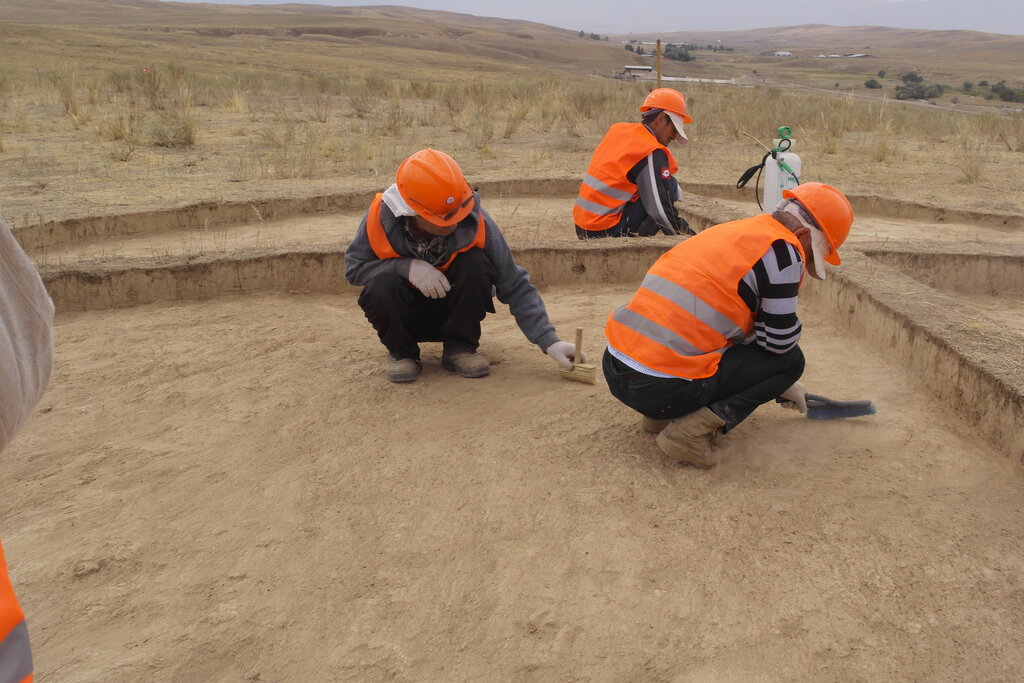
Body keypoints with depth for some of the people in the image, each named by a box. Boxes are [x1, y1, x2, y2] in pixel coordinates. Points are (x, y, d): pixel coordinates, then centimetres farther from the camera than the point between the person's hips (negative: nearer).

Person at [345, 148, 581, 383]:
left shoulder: (474, 221, -24)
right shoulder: (381, 216, -23)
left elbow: (516, 285, -20)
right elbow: (354, 267, -13)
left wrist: (549, 341, -26)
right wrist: (408, 266, -31)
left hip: (453, 311, 0)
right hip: (405, 318, 0)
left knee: (476, 265, -30)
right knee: (381, 284, -33)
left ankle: (459, 348, -7)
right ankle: (401, 352, -3)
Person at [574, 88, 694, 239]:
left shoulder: (616, 129, 12)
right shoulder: (652, 153, -12)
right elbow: (661, 210, -15)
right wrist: (689, 236, -5)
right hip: (605, 232, -8)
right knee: (670, 186, -4)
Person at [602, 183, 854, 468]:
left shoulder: (731, 231, 20)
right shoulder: (783, 249, -5)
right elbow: (779, 342, -4)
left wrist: (781, 385, 38)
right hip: (662, 388, -8)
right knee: (791, 360, 10)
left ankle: (661, 415, 15)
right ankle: (693, 429, -6)